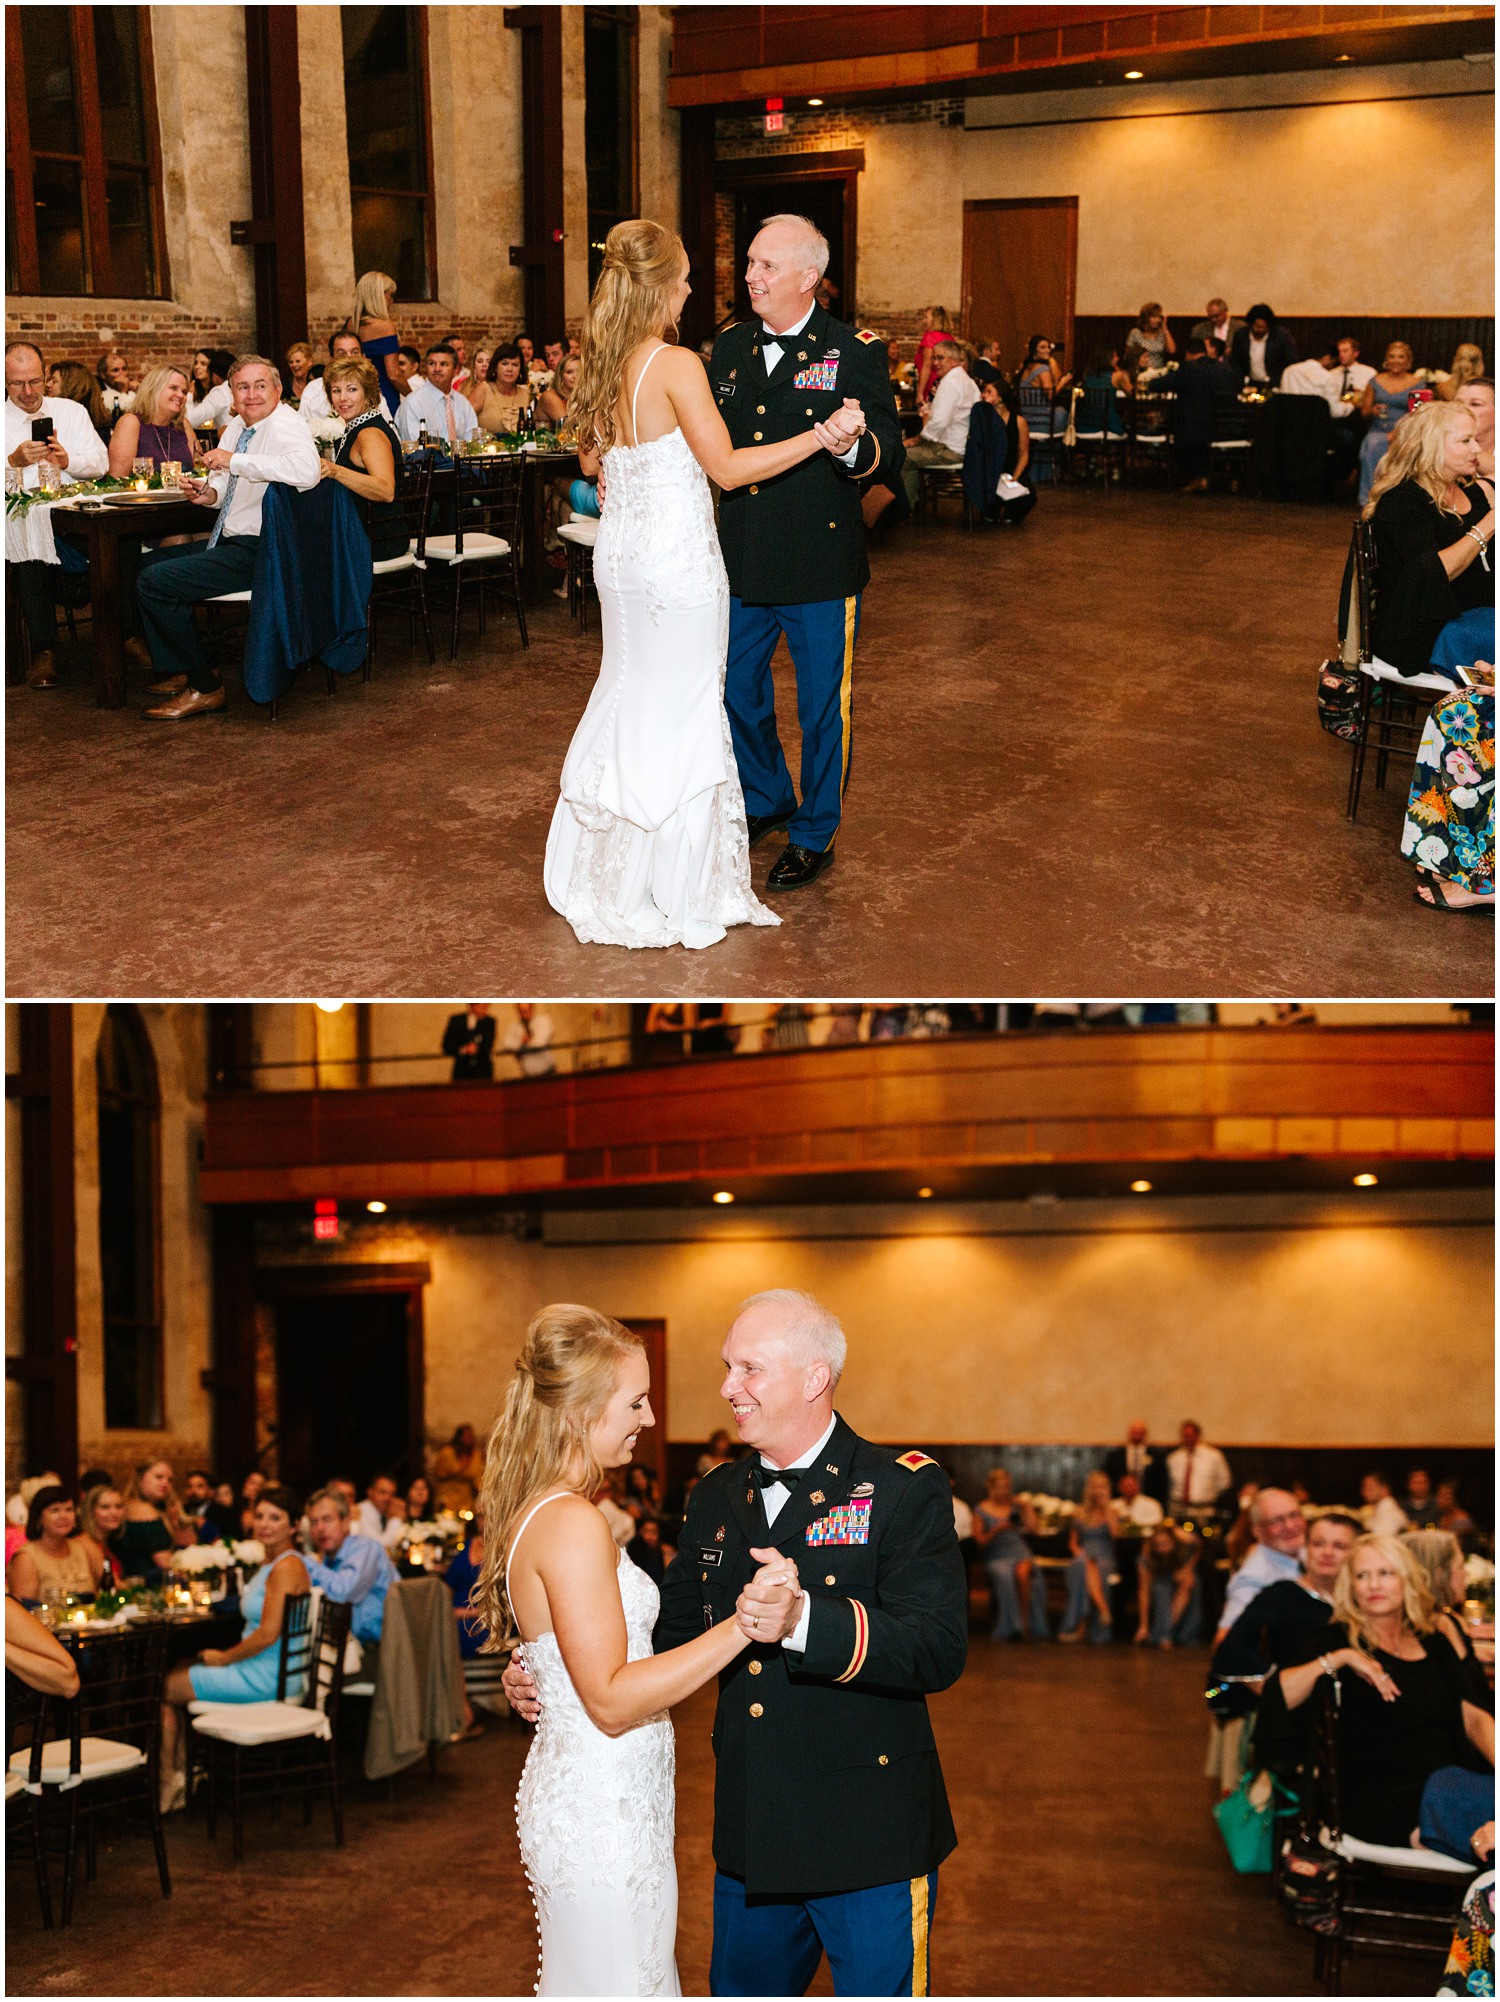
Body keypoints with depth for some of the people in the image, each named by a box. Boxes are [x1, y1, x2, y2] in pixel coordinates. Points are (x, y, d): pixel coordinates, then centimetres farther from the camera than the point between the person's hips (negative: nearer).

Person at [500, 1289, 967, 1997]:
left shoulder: (904, 1488, -9)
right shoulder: (714, 1499, 10)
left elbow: (938, 1651, -21)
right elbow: (669, 1636, 19)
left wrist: (803, 1618, -35)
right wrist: (545, 1680, 4)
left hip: (871, 1837, -5)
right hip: (750, 1836, 6)